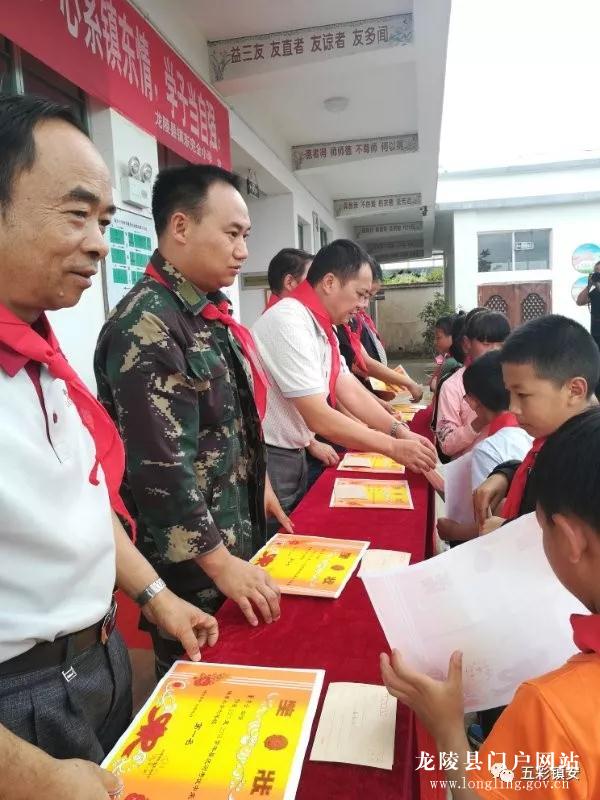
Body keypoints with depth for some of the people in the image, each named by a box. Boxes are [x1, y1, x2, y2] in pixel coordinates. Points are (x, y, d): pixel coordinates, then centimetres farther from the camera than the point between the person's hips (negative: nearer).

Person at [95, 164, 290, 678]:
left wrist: (257, 481, 16)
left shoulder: (208, 312, 7)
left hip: (239, 536, 9)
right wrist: (219, 561, -22)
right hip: (193, 564, -9)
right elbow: (159, 466, -27)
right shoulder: (145, 326, -23)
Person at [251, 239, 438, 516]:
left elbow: (351, 391, 7)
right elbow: (318, 418, -27)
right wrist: (392, 446, -20)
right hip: (268, 461, -9)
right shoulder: (289, 323, -24)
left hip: (293, 456, 9)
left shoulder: (322, 327, 6)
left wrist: (400, 431, -4)